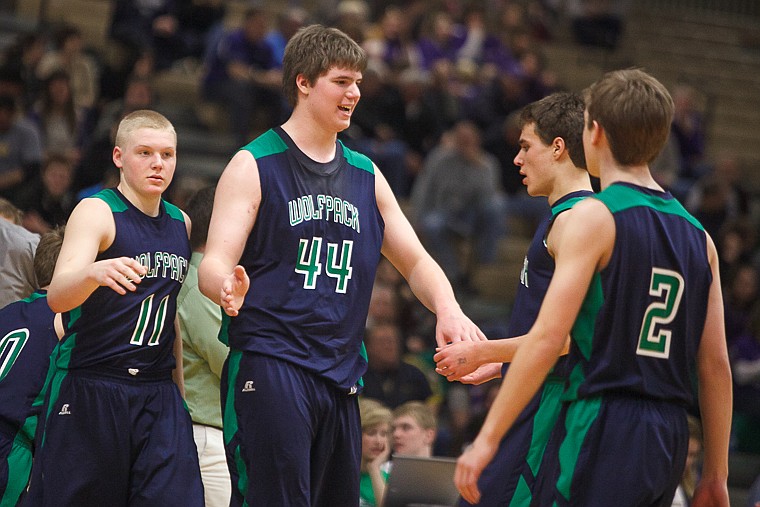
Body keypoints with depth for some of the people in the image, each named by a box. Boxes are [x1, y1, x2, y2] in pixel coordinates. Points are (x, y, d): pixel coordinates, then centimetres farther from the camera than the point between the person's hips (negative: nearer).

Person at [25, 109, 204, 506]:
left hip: (157, 394, 5)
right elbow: (57, 297, -22)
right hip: (88, 390, -5)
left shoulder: (180, 223, 13)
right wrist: (95, 272, -43)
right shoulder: (97, 212, -7)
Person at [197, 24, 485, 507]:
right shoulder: (254, 166, -2)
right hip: (268, 369, -6)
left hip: (340, 374, 6)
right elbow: (214, 264, -9)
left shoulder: (366, 175, 16)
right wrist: (229, 288, -34)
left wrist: (448, 309, -2)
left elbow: (415, 260, 19)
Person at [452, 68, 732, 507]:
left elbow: (548, 338, -15)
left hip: (602, 428, -7)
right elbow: (716, 366, 12)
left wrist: (488, 438, -13)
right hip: (668, 439, 7)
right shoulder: (698, 236, 13)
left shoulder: (593, 218, -6)